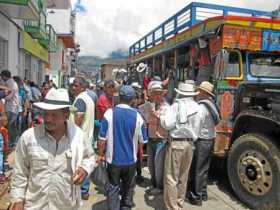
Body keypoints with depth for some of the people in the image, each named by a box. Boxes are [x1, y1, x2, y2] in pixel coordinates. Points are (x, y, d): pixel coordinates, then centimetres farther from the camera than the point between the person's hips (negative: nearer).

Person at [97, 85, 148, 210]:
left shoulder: (109, 113, -14)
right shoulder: (137, 116, -11)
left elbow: (102, 138, -14)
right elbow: (143, 140, -2)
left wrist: (100, 154, 1)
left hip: (113, 159, -1)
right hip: (131, 159, 1)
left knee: (113, 188, 14)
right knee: (128, 188, 21)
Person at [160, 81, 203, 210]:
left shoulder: (176, 106, -10)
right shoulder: (197, 108, 6)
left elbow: (167, 125, -16)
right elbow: (197, 129, 8)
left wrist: (162, 114, 2)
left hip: (176, 143, -6)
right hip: (189, 144, 6)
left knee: (171, 177, 2)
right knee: (183, 177, 17)